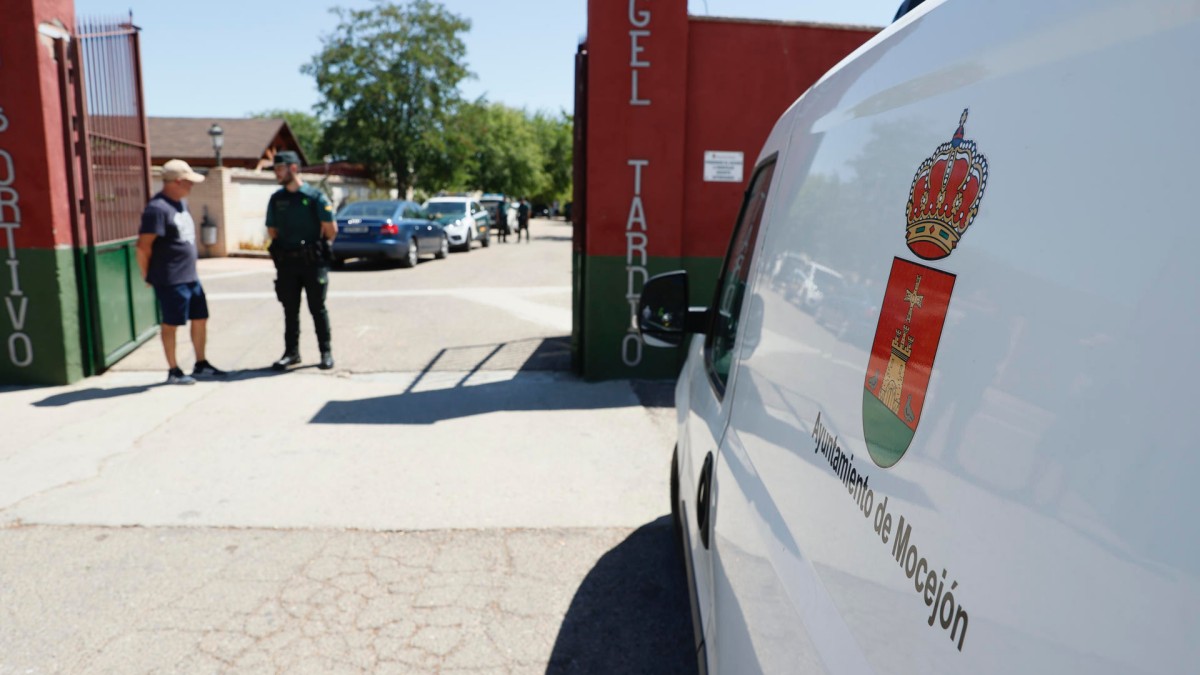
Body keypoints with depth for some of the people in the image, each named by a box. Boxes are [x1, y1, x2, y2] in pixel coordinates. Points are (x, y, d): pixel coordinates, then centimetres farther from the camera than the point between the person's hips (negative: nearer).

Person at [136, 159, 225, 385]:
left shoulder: (181, 202, 13)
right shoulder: (157, 208, -17)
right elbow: (143, 246, -19)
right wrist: (148, 276, -10)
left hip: (191, 276, 9)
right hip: (171, 280, -9)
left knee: (200, 318, 13)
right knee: (171, 324, 2)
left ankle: (201, 364, 26)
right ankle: (173, 371, 13)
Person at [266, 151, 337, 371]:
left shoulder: (315, 196, -6)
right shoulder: (276, 199, 7)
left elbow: (331, 230, -2)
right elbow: (272, 230, 17)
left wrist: (317, 246, 8)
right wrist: (285, 247, 12)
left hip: (313, 262, -4)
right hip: (286, 263, 4)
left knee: (318, 308, 2)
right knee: (290, 310, 9)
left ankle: (326, 352, 10)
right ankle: (291, 352, 18)